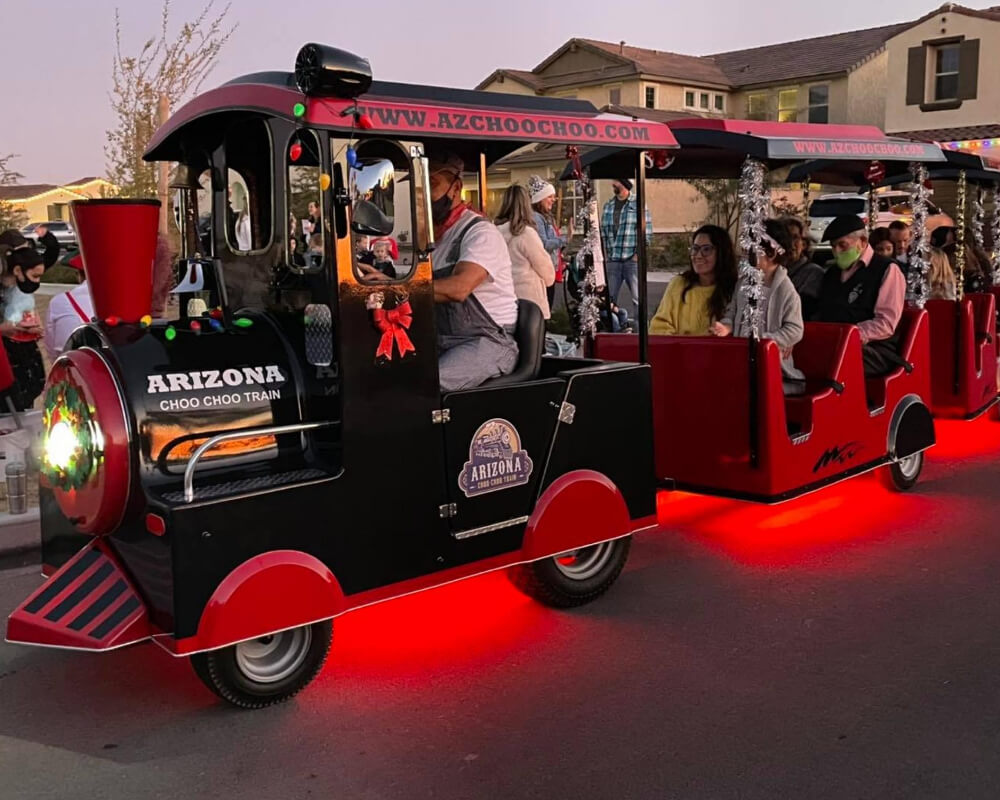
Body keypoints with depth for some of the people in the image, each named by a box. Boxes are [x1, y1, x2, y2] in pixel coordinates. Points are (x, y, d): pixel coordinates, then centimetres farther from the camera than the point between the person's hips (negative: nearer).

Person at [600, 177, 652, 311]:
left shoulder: (638, 204, 1)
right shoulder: (608, 206, 15)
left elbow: (647, 231, -3)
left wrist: (638, 253, -8)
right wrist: (605, 254, 7)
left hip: (632, 260, -4)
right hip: (612, 260, 5)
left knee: (637, 298, -4)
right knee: (609, 298, 6)